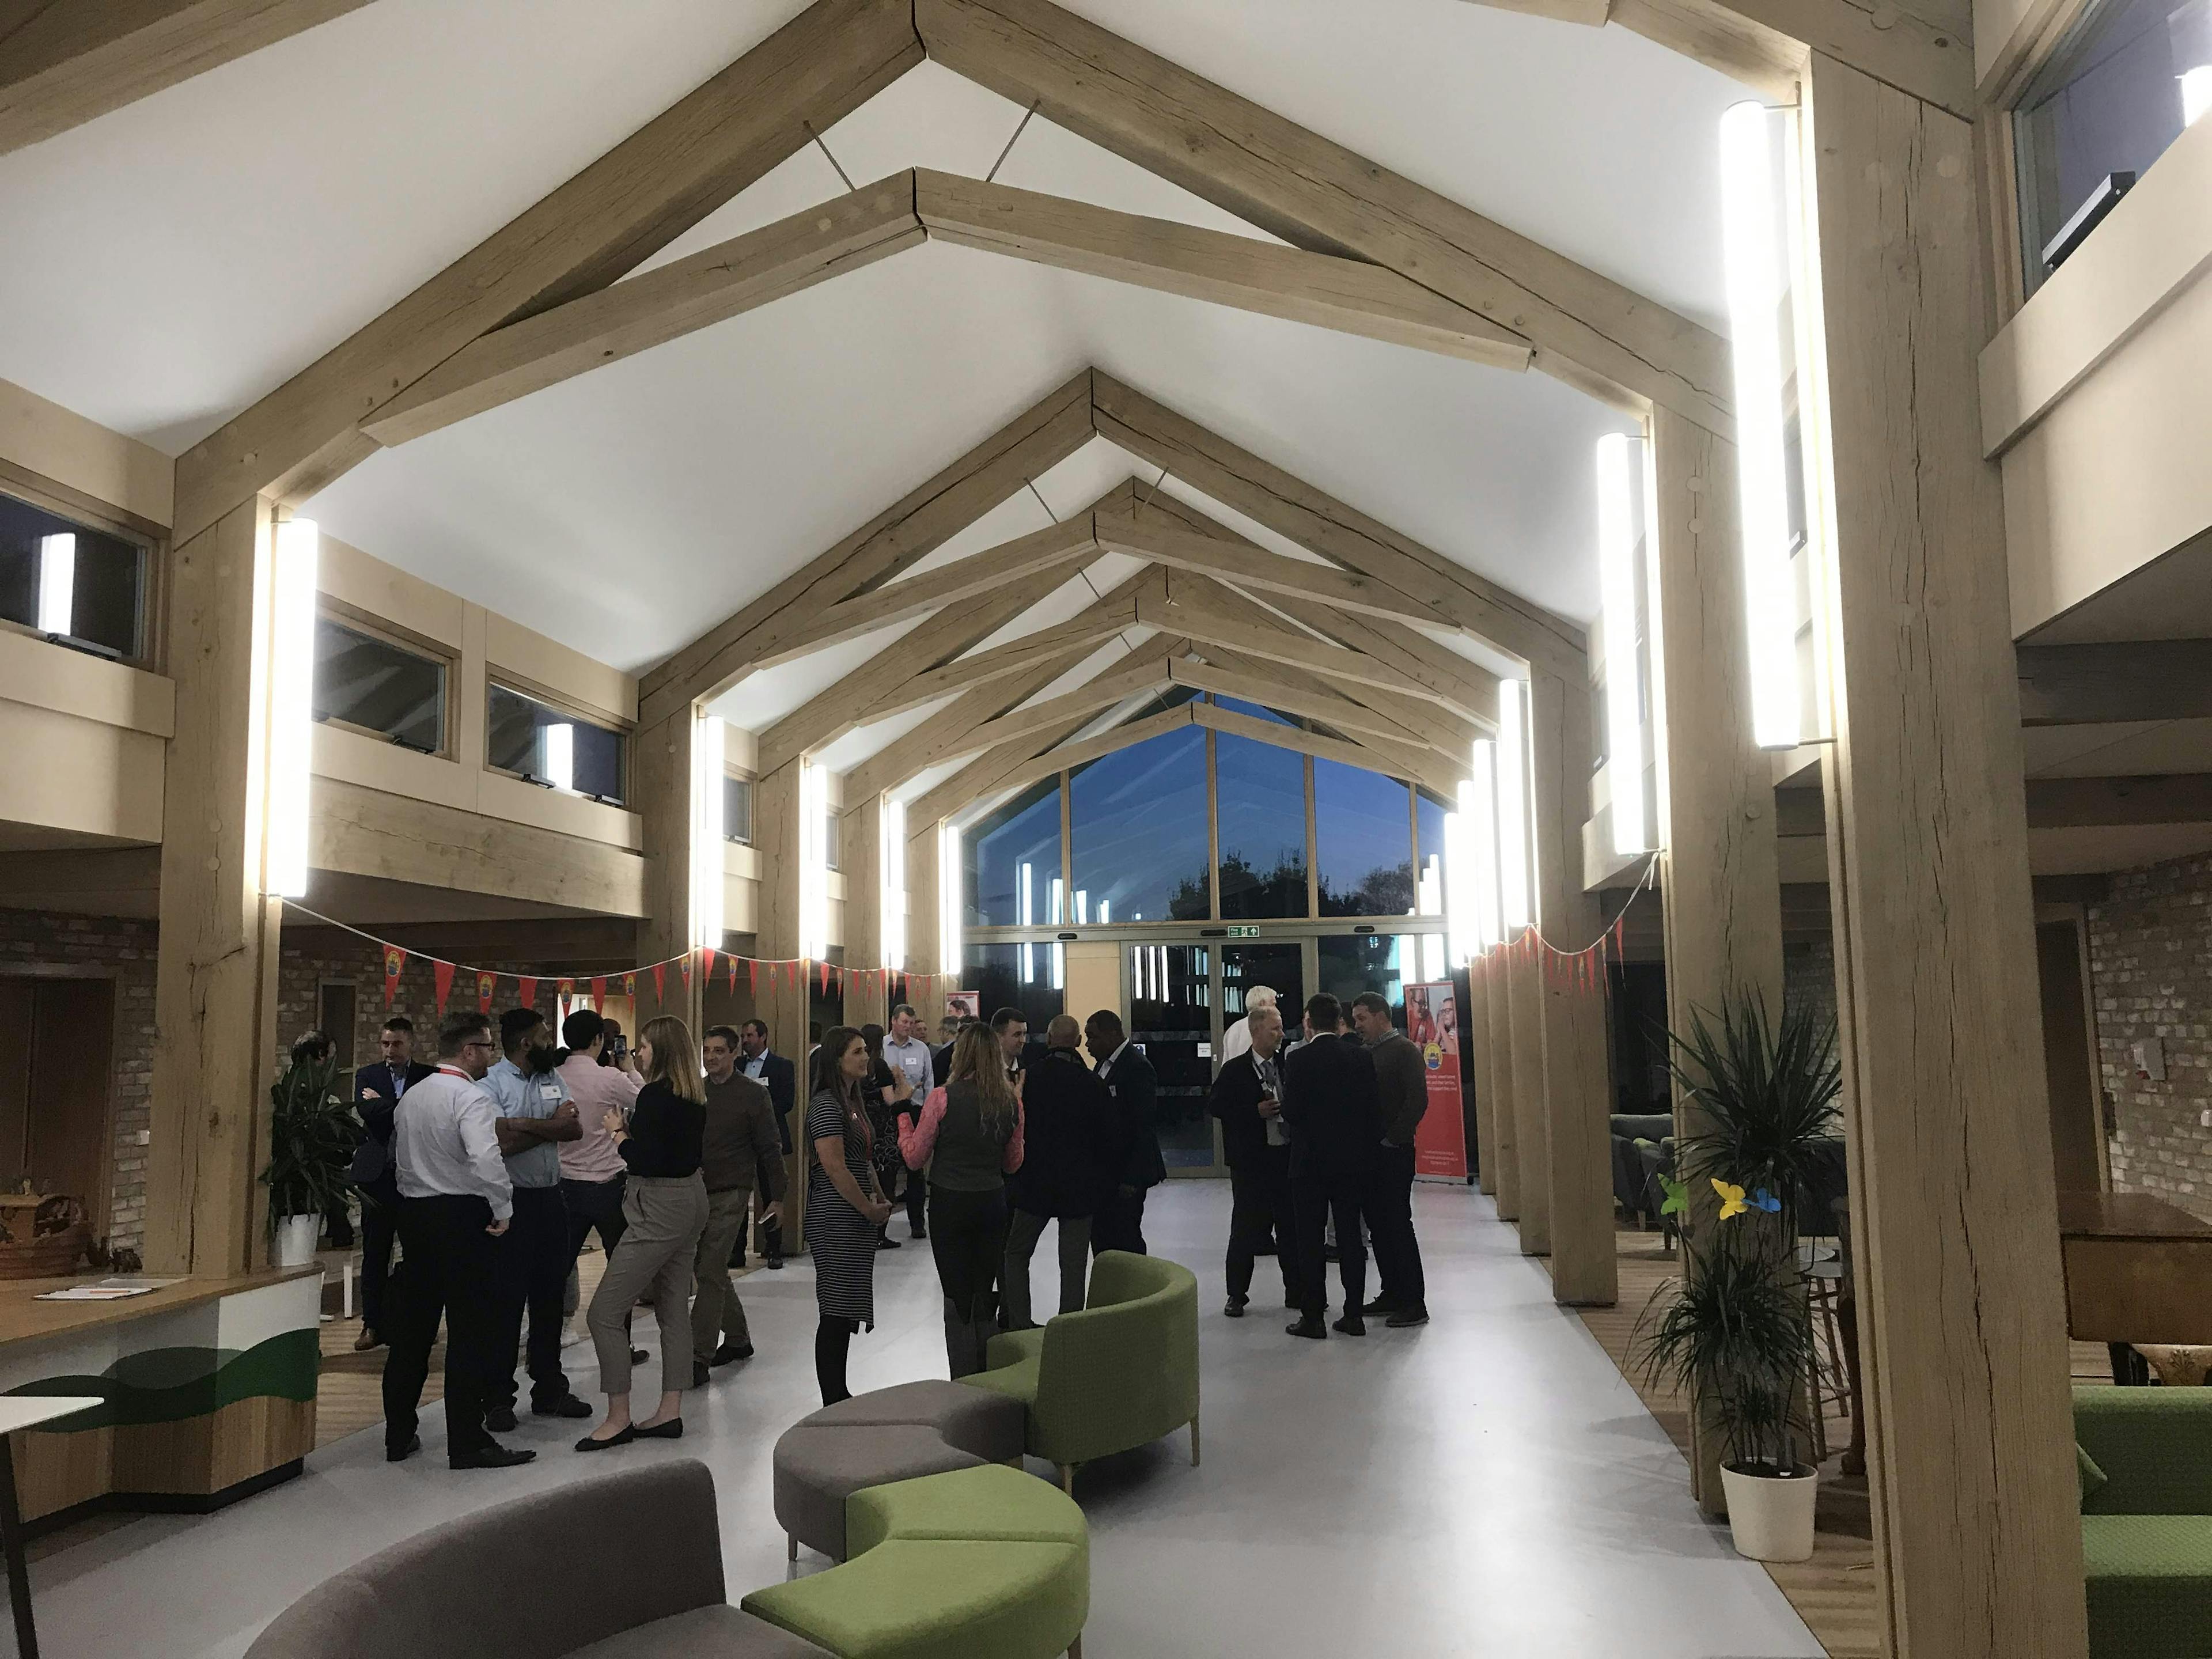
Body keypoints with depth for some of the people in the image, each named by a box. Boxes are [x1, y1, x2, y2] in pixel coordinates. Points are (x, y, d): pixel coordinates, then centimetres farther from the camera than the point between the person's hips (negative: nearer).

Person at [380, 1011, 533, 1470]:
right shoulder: (471, 1097, -15)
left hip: (414, 1213, 8)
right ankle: (468, 1442, 0)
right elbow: (486, 1160, -28)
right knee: (472, 1332, -3)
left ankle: (399, 1435, 22)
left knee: (412, 1328, 14)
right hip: (463, 1219, -8)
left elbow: (398, 1157, 21)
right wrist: (504, 1209, -17)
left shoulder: (411, 1096, 13)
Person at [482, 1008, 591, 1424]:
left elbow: (574, 1128, -1)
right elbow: (503, 1141, -21)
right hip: (511, 1202, -6)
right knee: (507, 1301, -1)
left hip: (550, 1199, 6)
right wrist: (551, 1127, -10)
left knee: (550, 1298, 13)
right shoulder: (491, 1082, -8)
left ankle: (550, 1390, 24)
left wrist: (524, 1125, -13)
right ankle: (498, 1400, 9)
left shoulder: (553, 1078, 12)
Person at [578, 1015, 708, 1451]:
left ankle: (618, 1419, 0)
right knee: (674, 1309, 13)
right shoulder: (694, 1096, 9)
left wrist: (617, 1133, -6)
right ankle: (670, 1413, 18)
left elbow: (645, 1160, -22)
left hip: (659, 1209, -10)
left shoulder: (654, 1095, -17)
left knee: (605, 1313, -4)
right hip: (691, 1199, 10)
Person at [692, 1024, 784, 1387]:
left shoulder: (753, 1095, -4)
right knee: (710, 1272, 14)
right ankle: (738, 1340, 30)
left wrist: (776, 1197, -4)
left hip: (730, 1195, -6)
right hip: (695, 1192, 6)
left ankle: (699, 1358, -8)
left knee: (710, 1274, -10)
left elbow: (768, 1150, -3)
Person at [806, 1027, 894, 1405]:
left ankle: (839, 1395, 19)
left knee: (848, 1309, 12)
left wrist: (881, 1200, 7)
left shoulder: (853, 1101, 16)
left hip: (856, 1221, 10)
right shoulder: (826, 1105, -15)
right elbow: (834, 1166, -20)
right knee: (837, 1310, -6)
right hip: (835, 1221, -10)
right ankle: (833, 1402, -1)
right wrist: (870, 1208, -14)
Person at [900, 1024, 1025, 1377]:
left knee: (958, 1298, 4)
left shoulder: (942, 1098, -12)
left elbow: (915, 1157, -5)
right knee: (986, 1296, 15)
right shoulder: (1009, 1101, 0)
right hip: (993, 1202, 4)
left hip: (950, 1203, -4)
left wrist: (902, 1113, 9)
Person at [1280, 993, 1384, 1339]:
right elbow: (1375, 1107, 0)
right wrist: (1370, 1147, 9)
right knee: (1350, 1236, 10)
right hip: (1353, 1159, 4)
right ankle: (1353, 1315, 13)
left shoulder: (1299, 1060, -12)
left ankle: (1313, 1317, 5)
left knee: (1310, 1239, 3)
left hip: (1310, 1161, -4)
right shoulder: (1360, 1056, 0)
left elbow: (1290, 1113, -13)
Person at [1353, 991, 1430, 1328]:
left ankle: (1414, 1303, 0)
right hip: (1368, 1152, 8)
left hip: (1393, 1152, -8)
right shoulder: (1367, 1054, 16)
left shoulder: (1404, 1050, -7)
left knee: (1397, 1224, -6)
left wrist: (1392, 1139, -16)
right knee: (1378, 1224, 11)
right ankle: (1392, 1293, 21)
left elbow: (1418, 1100, -15)